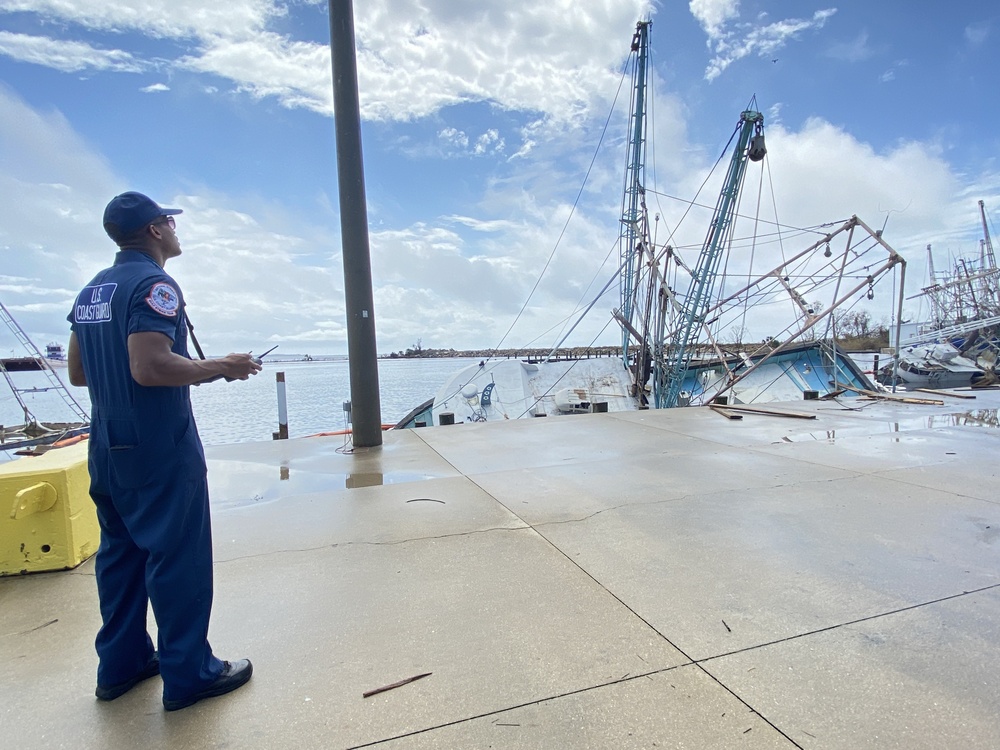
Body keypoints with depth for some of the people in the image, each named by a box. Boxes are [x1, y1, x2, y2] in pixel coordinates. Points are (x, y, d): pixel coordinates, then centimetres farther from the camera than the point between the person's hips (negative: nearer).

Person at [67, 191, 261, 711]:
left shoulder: (91, 290, 13)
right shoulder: (154, 283, -15)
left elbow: (77, 372, 15)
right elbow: (150, 366, -26)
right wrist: (220, 368, -15)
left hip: (108, 449, 9)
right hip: (160, 452, -9)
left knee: (120, 552, 17)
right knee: (179, 557, 1)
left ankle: (121, 663, 31)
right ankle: (188, 674, 13)